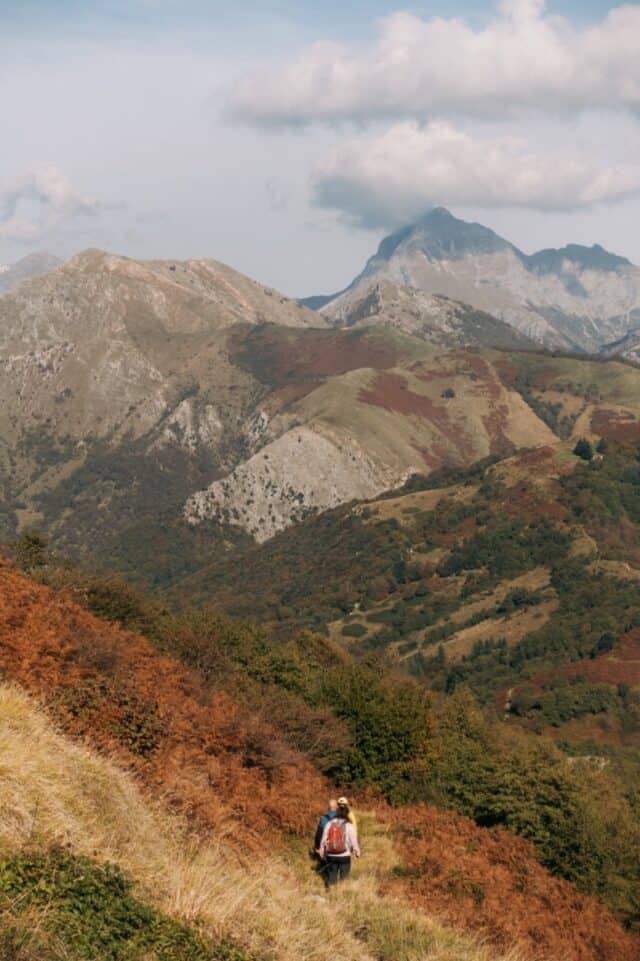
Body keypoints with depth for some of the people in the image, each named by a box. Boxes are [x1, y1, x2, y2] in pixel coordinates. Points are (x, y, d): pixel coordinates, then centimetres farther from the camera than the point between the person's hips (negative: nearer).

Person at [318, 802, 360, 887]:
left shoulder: (329, 824, 0)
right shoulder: (348, 826, -9)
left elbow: (323, 840, 5)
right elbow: (354, 841, -5)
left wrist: (322, 853, 18)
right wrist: (357, 852, 11)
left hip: (331, 856, 3)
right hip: (344, 856, -3)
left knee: (331, 878, 12)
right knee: (343, 878, 6)